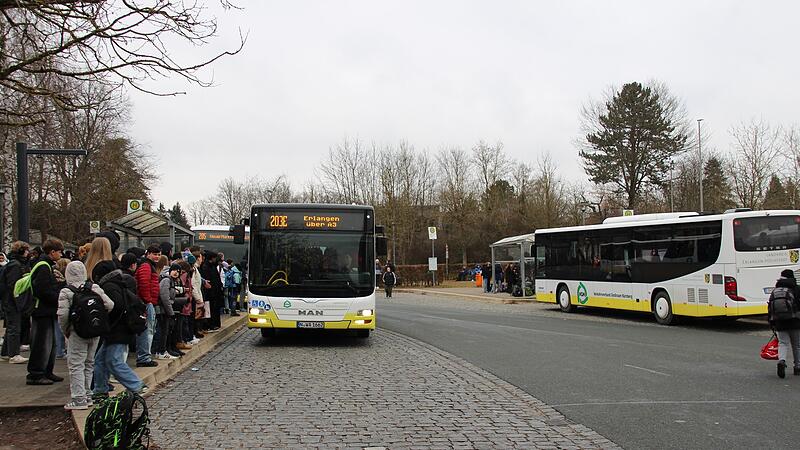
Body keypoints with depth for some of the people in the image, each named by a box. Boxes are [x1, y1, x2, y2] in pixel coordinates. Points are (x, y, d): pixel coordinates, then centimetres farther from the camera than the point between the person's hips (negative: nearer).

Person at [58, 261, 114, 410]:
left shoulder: (66, 292, -10)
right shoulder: (95, 288, 2)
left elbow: (63, 314, -16)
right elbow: (110, 305, -2)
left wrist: (65, 330, -1)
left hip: (77, 333, -5)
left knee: (76, 365, 1)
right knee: (89, 364, 16)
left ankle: (79, 398, -1)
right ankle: (87, 395, 24)